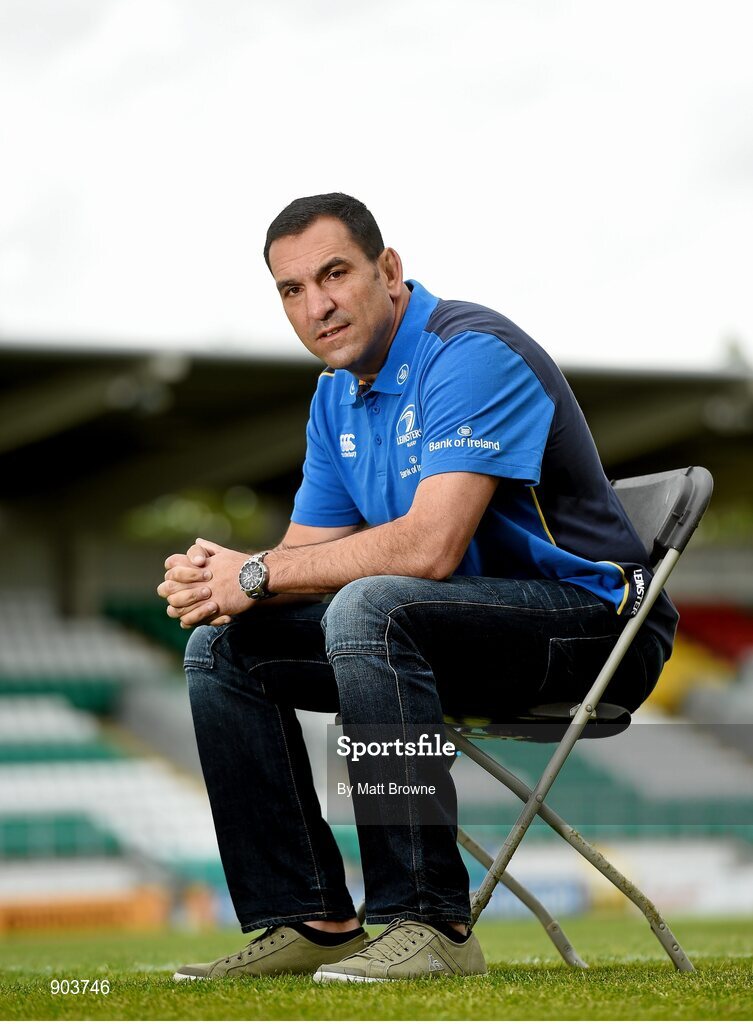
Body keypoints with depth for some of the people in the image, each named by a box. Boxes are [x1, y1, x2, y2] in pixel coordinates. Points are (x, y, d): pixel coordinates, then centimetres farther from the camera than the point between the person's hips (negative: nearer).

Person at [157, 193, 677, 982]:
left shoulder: (472, 353, -19)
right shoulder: (337, 396, 10)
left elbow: (431, 545, -29)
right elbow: (308, 550, 10)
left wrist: (257, 574, -21)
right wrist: (215, 582, -14)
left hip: (591, 617, -9)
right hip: (466, 624, 9)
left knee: (368, 610, -35)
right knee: (222, 646, 2)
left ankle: (430, 923, -32)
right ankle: (309, 919, 1)